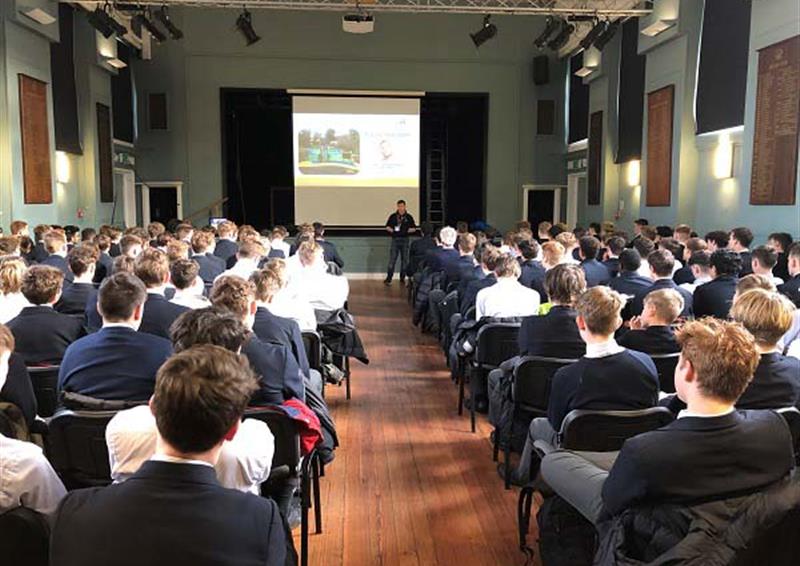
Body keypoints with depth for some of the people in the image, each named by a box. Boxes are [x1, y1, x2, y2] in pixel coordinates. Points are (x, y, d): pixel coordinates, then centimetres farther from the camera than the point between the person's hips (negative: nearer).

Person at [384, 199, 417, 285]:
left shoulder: (409, 217, 5)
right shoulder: (393, 216, 5)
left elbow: (414, 228, 6)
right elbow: (387, 226, 10)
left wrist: (407, 230, -10)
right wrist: (391, 230, -9)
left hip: (405, 240, 1)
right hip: (395, 239, -1)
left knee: (405, 259, 6)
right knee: (392, 259, -7)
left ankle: (402, 278, 16)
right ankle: (388, 278, -7)